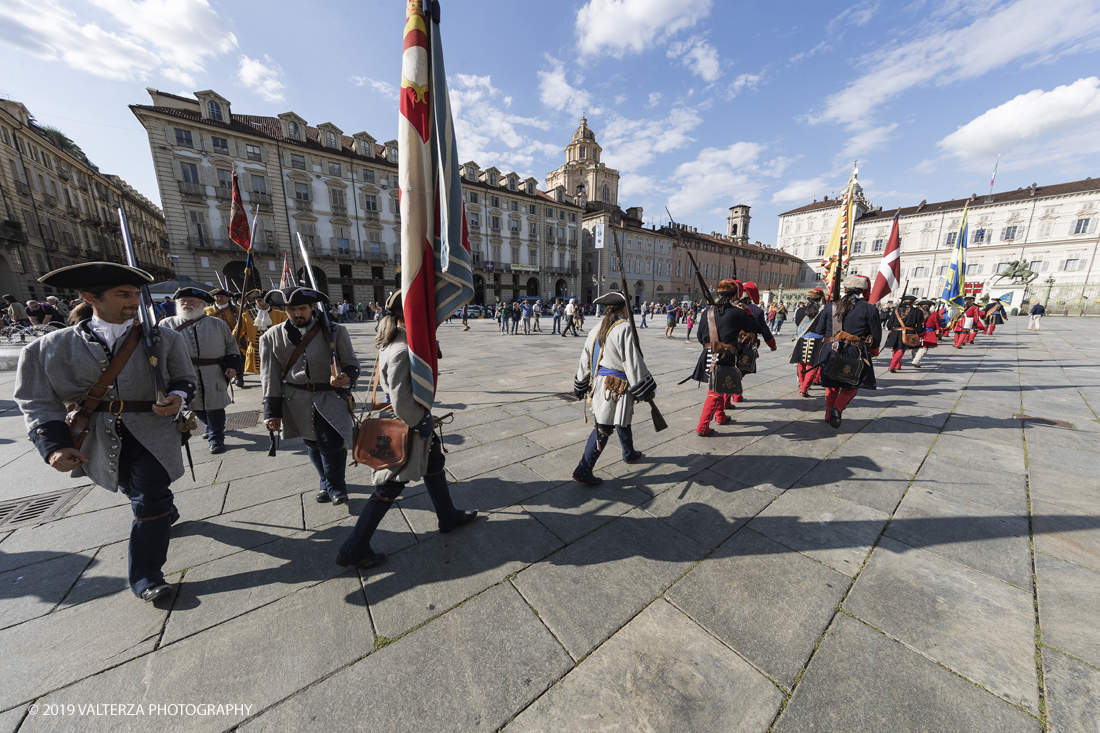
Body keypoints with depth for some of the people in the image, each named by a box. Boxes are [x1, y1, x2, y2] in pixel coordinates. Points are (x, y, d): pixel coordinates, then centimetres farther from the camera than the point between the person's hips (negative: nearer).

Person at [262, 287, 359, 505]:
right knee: (312, 443, 14)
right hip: (297, 401, 3)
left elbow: (351, 364, -1)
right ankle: (326, 483, 36)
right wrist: (272, 411, 2)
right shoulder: (273, 337, 3)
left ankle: (336, 487, 16)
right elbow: (270, 377, 4)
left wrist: (346, 378, -25)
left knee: (332, 442, -8)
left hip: (330, 397, -2)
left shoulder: (335, 331, -3)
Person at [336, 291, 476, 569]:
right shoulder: (402, 352, -29)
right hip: (406, 428, -10)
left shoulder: (395, 342, 2)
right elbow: (402, 403, -30)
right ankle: (353, 550, 28)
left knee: (434, 464, 23)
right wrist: (425, 424, -15)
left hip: (417, 421, 10)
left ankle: (448, 517, 44)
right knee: (390, 486, 7)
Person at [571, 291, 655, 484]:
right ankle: (583, 470, 4)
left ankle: (629, 453, 47)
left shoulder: (596, 330, 7)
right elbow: (633, 363, -17)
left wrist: (582, 387, 21)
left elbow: (585, 361, 11)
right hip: (617, 387, -8)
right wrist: (646, 389, -9)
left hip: (599, 383, 8)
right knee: (604, 428, -1)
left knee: (623, 419, 26)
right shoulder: (623, 329, -16)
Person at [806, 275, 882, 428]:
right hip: (855, 353, -2)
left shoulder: (830, 307, 1)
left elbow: (817, 330, 4)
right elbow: (876, 335, 2)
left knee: (832, 384, 18)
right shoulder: (869, 309, -3)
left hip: (830, 351, 2)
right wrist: (872, 350, 20)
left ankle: (829, 415, 22)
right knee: (851, 385, 15)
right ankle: (838, 408, -8)